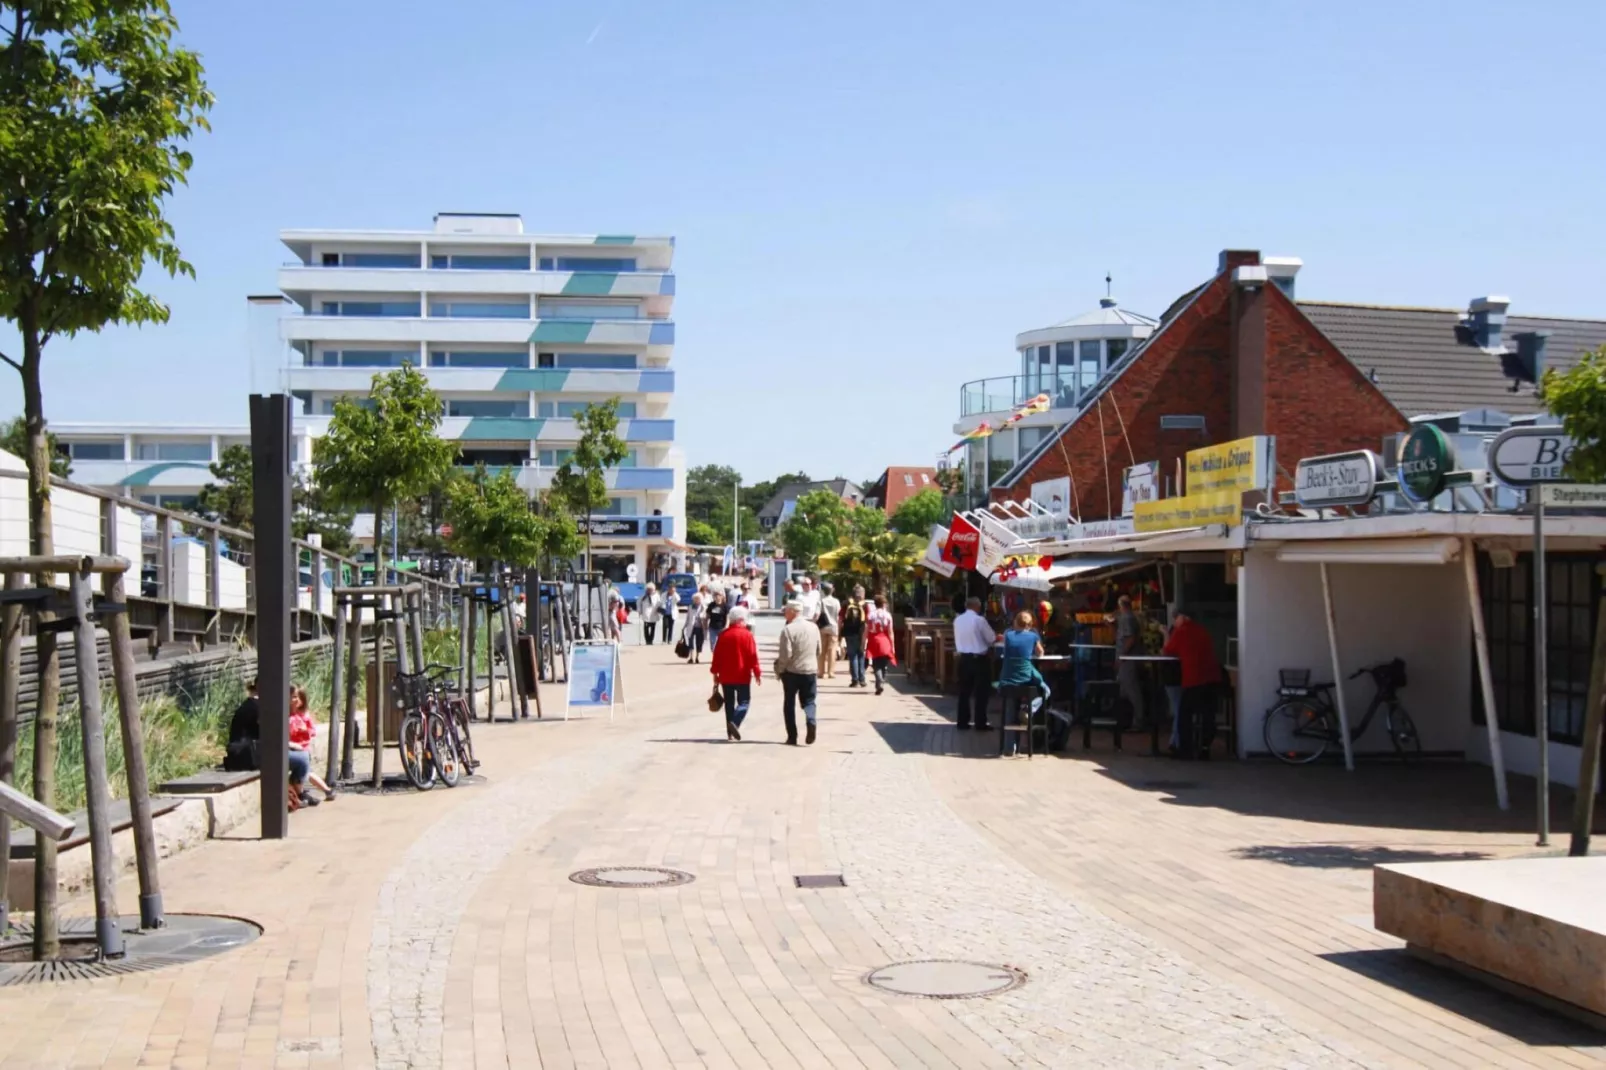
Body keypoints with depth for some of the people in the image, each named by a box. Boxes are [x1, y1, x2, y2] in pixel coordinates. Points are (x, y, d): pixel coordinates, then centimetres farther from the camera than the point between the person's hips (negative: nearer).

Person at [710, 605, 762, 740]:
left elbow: (717, 655, 4)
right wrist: (756, 673, -5)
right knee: (744, 701, 3)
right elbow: (753, 655, -12)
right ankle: (734, 723, -21)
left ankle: (730, 732, 11)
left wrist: (715, 672, 13)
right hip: (742, 676, -4)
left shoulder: (724, 635, 2)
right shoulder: (747, 635, -9)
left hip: (726, 676, 4)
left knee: (729, 703, 12)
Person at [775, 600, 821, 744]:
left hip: (791, 671, -4)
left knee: (789, 704, 9)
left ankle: (792, 737, 8)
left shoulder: (788, 630, -14)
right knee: (808, 701, 13)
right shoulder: (814, 627, 5)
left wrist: (779, 669, -3)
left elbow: (785, 654, -17)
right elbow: (819, 651, 12)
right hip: (810, 671, 4)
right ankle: (810, 720, -17)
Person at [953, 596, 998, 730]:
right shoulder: (979, 619, -13)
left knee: (964, 691, 11)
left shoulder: (957, 620, 5)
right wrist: (997, 637, 15)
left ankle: (962, 722, 12)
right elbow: (992, 638, -6)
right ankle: (980, 723, 6)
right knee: (981, 692, 3)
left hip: (964, 658, 5)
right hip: (980, 659, -5)